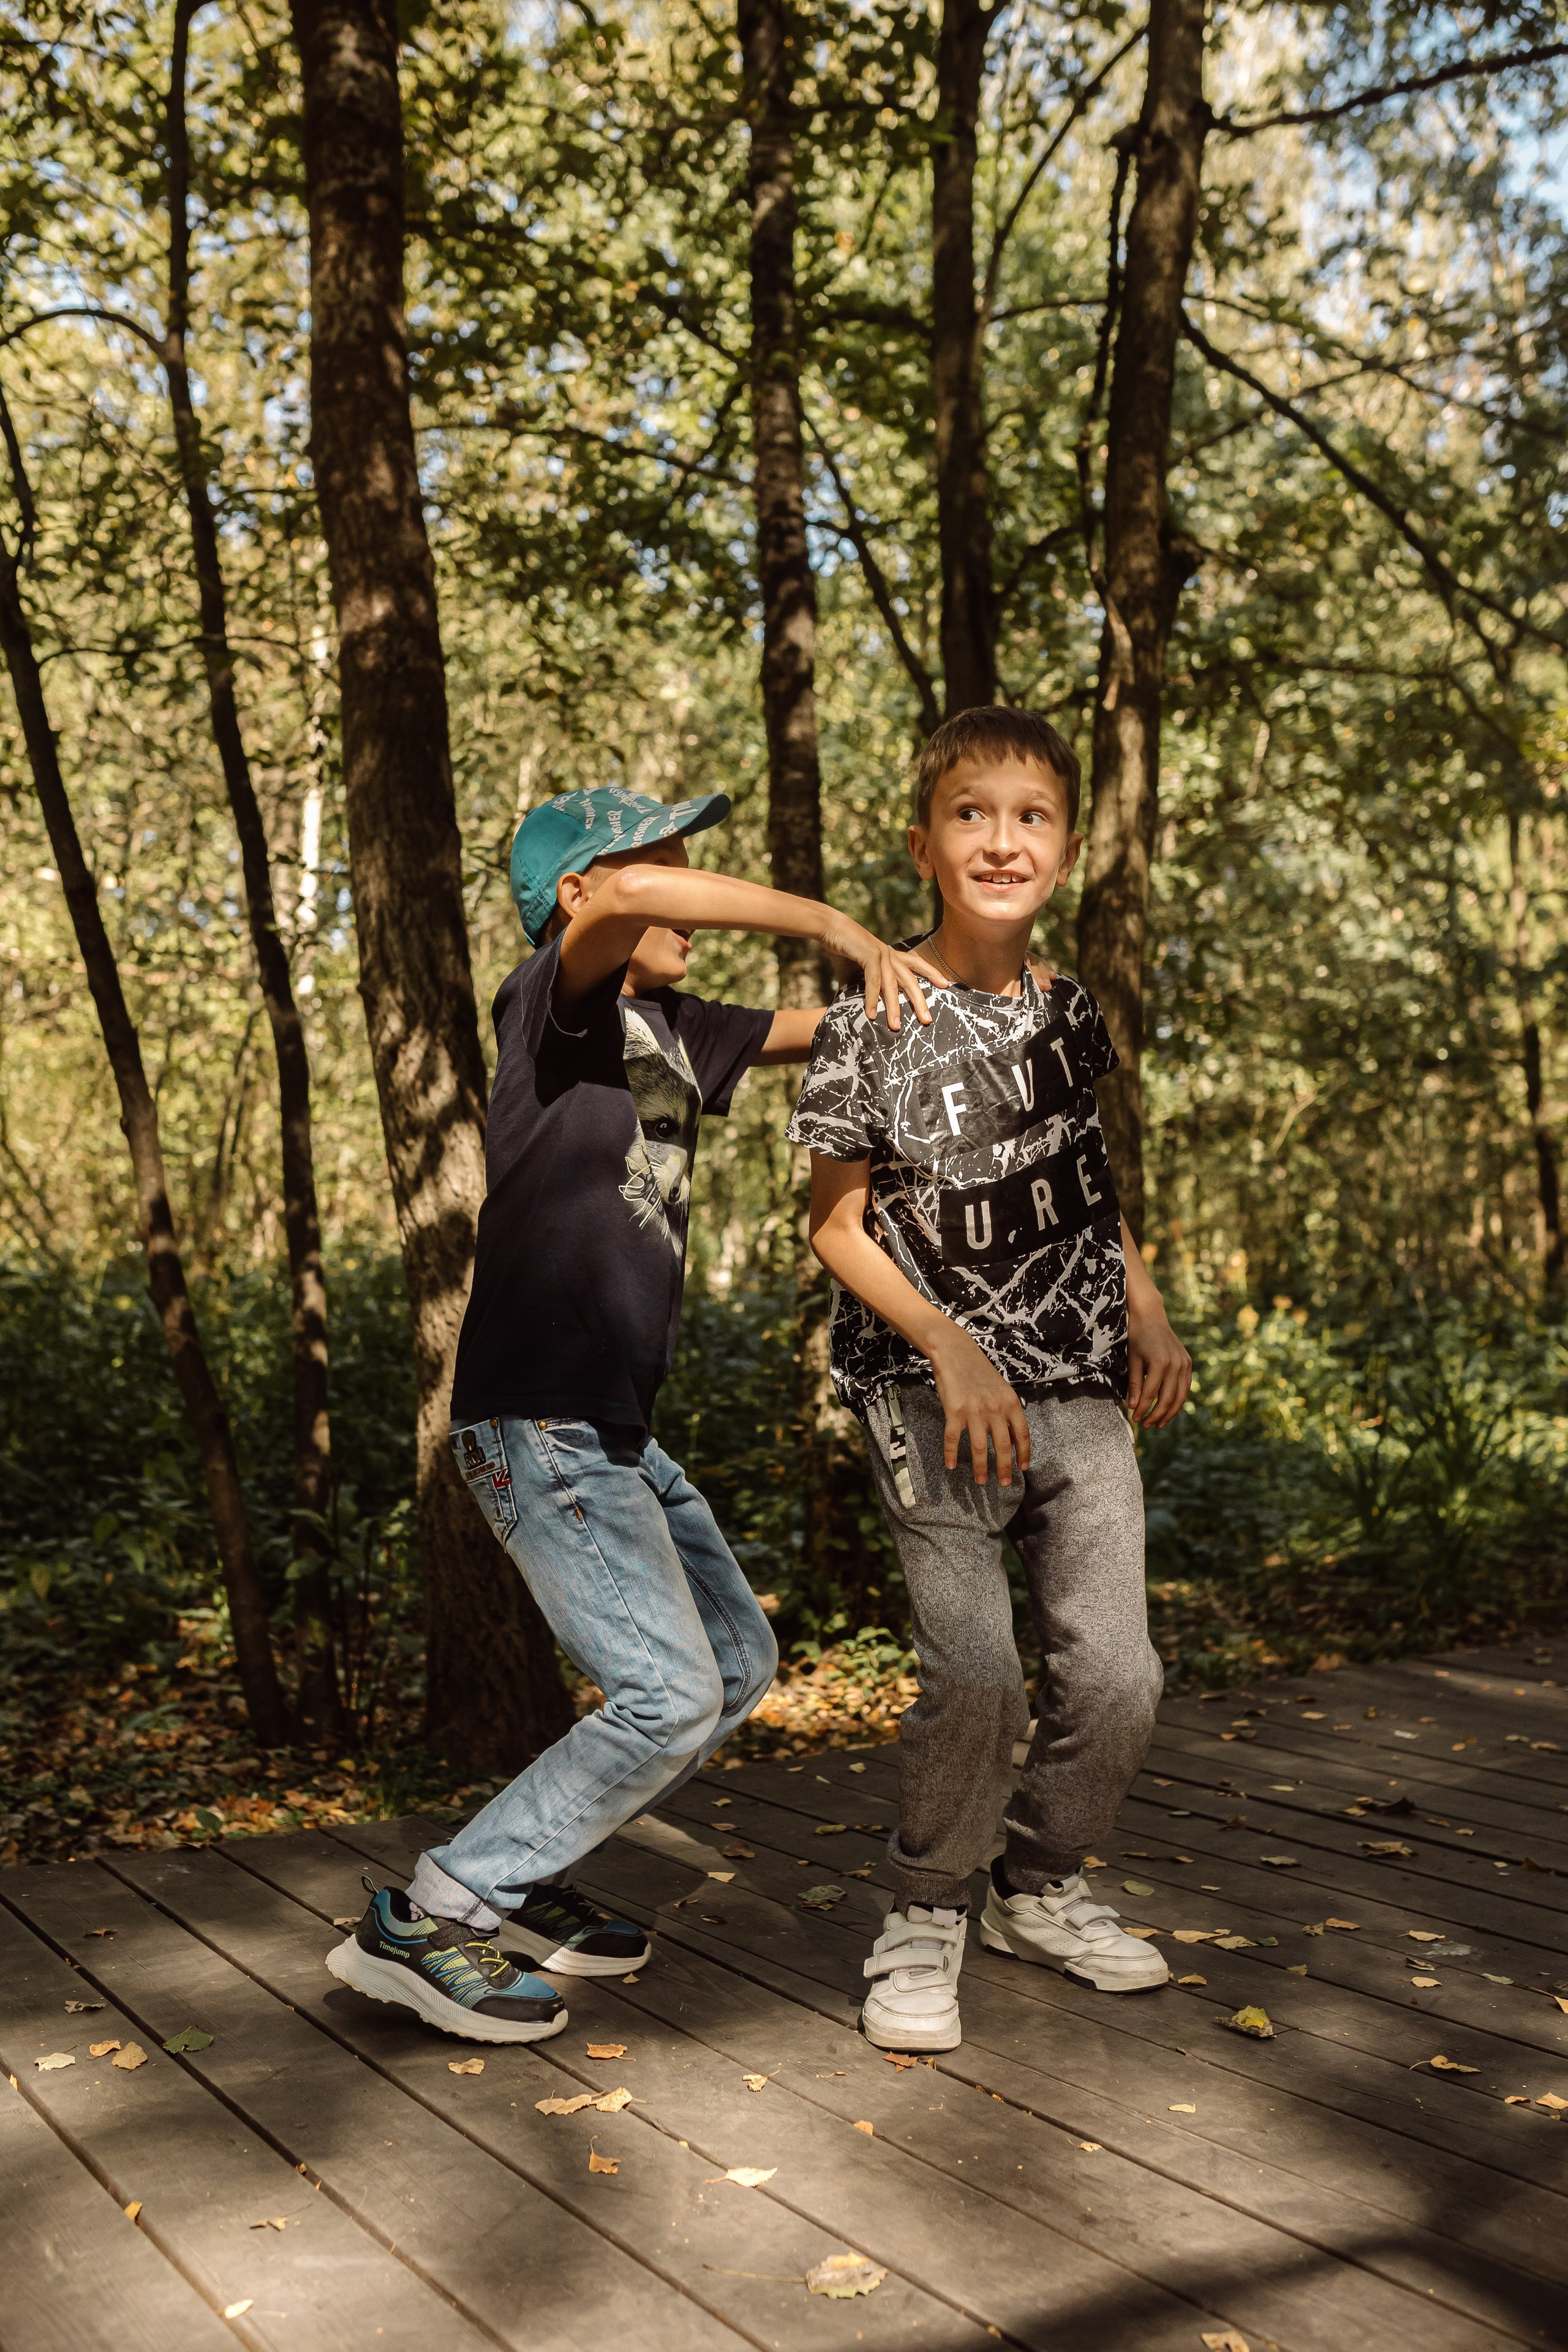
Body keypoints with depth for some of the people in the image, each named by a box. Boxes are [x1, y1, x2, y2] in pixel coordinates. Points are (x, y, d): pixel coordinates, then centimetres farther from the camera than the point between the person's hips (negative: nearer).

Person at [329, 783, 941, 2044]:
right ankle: (427, 1920, 2)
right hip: (535, 1421, -9)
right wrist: (838, 927, -26)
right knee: (668, 1695, -10)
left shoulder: (669, 1026, 12)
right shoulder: (553, 1005, -12)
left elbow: (825, 1030, 21)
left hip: (616, 1430, 9)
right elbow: (626, 900, -33)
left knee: (738, 1662, 15)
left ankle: (521, 1878, 23)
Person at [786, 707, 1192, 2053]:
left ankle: (1041, 1887, 27)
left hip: (1081, 1391, 5)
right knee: (975, 1672, -14)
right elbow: (836, 1221, -5)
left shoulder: (1075, 1019, 7)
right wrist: (951, 1347, -16)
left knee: (1116, 1673, 0)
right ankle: (927, 1917, 12)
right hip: (932, 1390, -4)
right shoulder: (875, 1021, -8)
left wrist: (1148, 1319, 8)